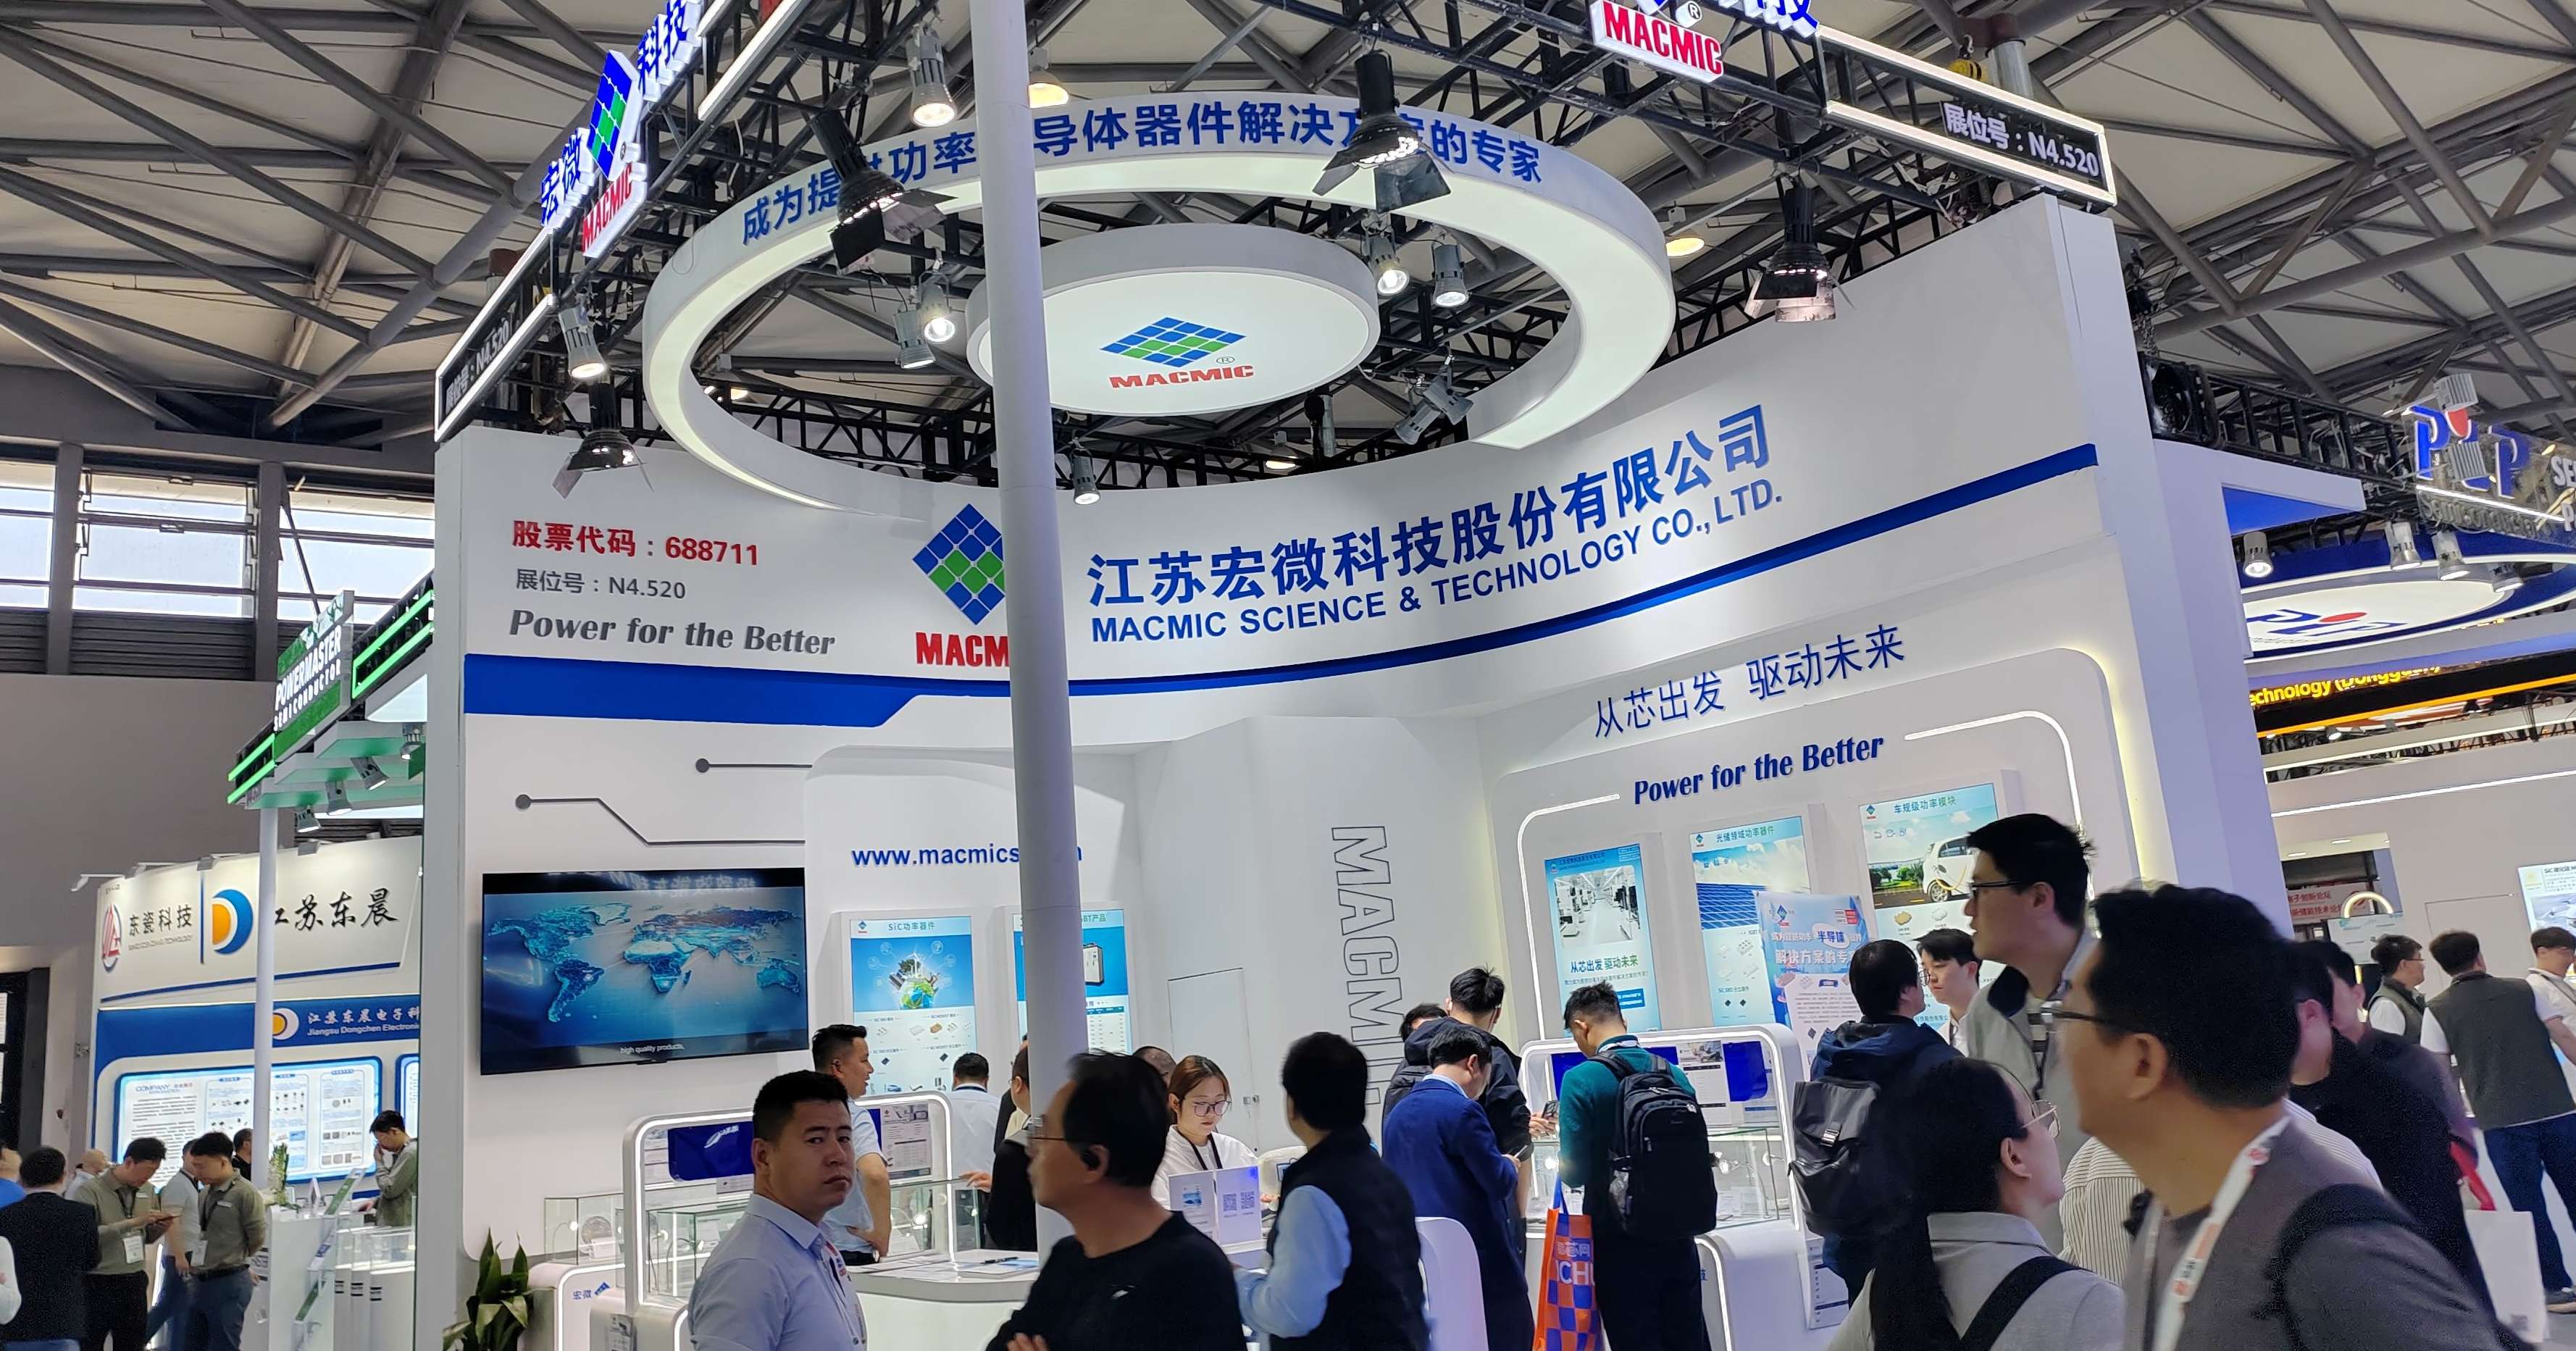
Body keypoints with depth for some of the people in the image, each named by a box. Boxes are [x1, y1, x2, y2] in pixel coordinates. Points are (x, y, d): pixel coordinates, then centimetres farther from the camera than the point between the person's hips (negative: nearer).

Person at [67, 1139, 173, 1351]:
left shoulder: (148, 1191, 8)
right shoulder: (89, 1190, -10)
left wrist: (161, 1227, -3)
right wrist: (132, 1222, -24)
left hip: (135, 1283, 5)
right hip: (96, 1285, -5)